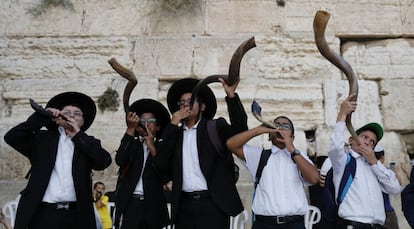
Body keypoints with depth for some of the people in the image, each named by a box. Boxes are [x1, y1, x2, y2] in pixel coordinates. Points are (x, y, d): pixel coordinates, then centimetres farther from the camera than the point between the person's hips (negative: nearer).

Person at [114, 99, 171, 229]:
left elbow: (166, 177, -5)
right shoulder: (131, 144, 10)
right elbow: (120, 161, -10)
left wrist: (153, 149, -10)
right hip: (130, 205, 0)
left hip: (153, 207, 0)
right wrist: (130, 129, -12)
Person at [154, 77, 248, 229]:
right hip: (185, 205, 3)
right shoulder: (174, 133, 14)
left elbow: (240, 130, -12)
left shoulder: (215, 127, 5)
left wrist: (231, 96, -22)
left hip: (213, 204, -3)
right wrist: (173, 125, -1)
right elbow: (161, 163, 2)